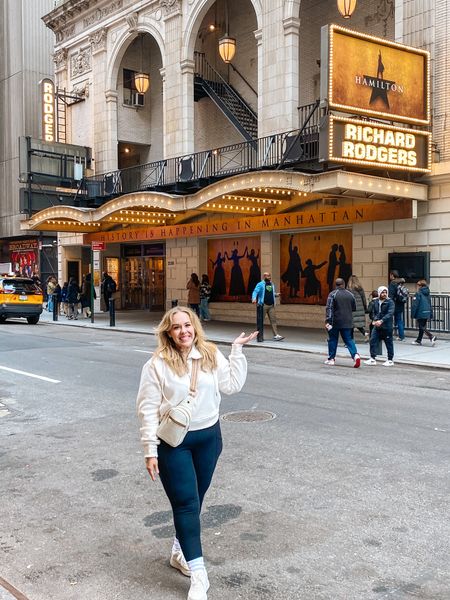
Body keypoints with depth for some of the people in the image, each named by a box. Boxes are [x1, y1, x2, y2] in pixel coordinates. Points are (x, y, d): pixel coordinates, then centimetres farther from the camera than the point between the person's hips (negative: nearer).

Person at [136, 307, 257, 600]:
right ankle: (198, 575, 4)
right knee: (186, 503, -3)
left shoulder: (211, 355, 0)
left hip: (208, 437, 4)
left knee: (194, 500, 16)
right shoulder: (158, 364, -12)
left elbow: (232, 385, -6)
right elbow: (148, 409, -10)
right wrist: (151, 450, -12)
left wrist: (237, 350, -8)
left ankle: (180, 552, 38)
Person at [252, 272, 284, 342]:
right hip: (263, 305, -6)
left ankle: (276, 335, -2)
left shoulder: (272, 285, 18)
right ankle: (260, 336, 8)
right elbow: (255, 292, -14)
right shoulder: (260, 284, -3)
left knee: (273, 320, 0)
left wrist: (276, 294, 5)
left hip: (271, 305, 6)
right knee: (260, 321, 0)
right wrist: (254, 299, -32)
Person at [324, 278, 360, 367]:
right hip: (348, 322, 3)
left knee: (332, 340, 10)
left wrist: (327, 321, -19)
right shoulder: (350, 294, 5)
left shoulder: (332, 294, -8)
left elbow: (329, 308, -16)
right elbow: (354, 308, 13)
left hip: (335, 322, -3)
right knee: (349, 340, 7)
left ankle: (331, 359, 16)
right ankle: (355, 355, -14)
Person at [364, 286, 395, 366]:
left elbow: (390, 313, -19)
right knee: (373, 341, 0)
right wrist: (374, 320, -3)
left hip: (387, 327, -5)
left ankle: (390, 360, 15)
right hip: (377, 326, 5)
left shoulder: (390, 302, -8)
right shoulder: (375, 302, 9)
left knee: (389, 343, 4)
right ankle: (372, 359, 8)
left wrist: (381, 321, -29)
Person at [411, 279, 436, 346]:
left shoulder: (418, 293, -10)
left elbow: (415, 305, -13)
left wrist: (412, 314, -8)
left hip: (420, 313, -8)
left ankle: (431, 337, -22)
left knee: (422, 327, -4)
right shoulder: (427, 293, 13)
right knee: (422, 327, 15)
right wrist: (431, 315, 21)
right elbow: (430, 304, 17)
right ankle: (418, 340, 23)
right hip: (427, 314, 8)